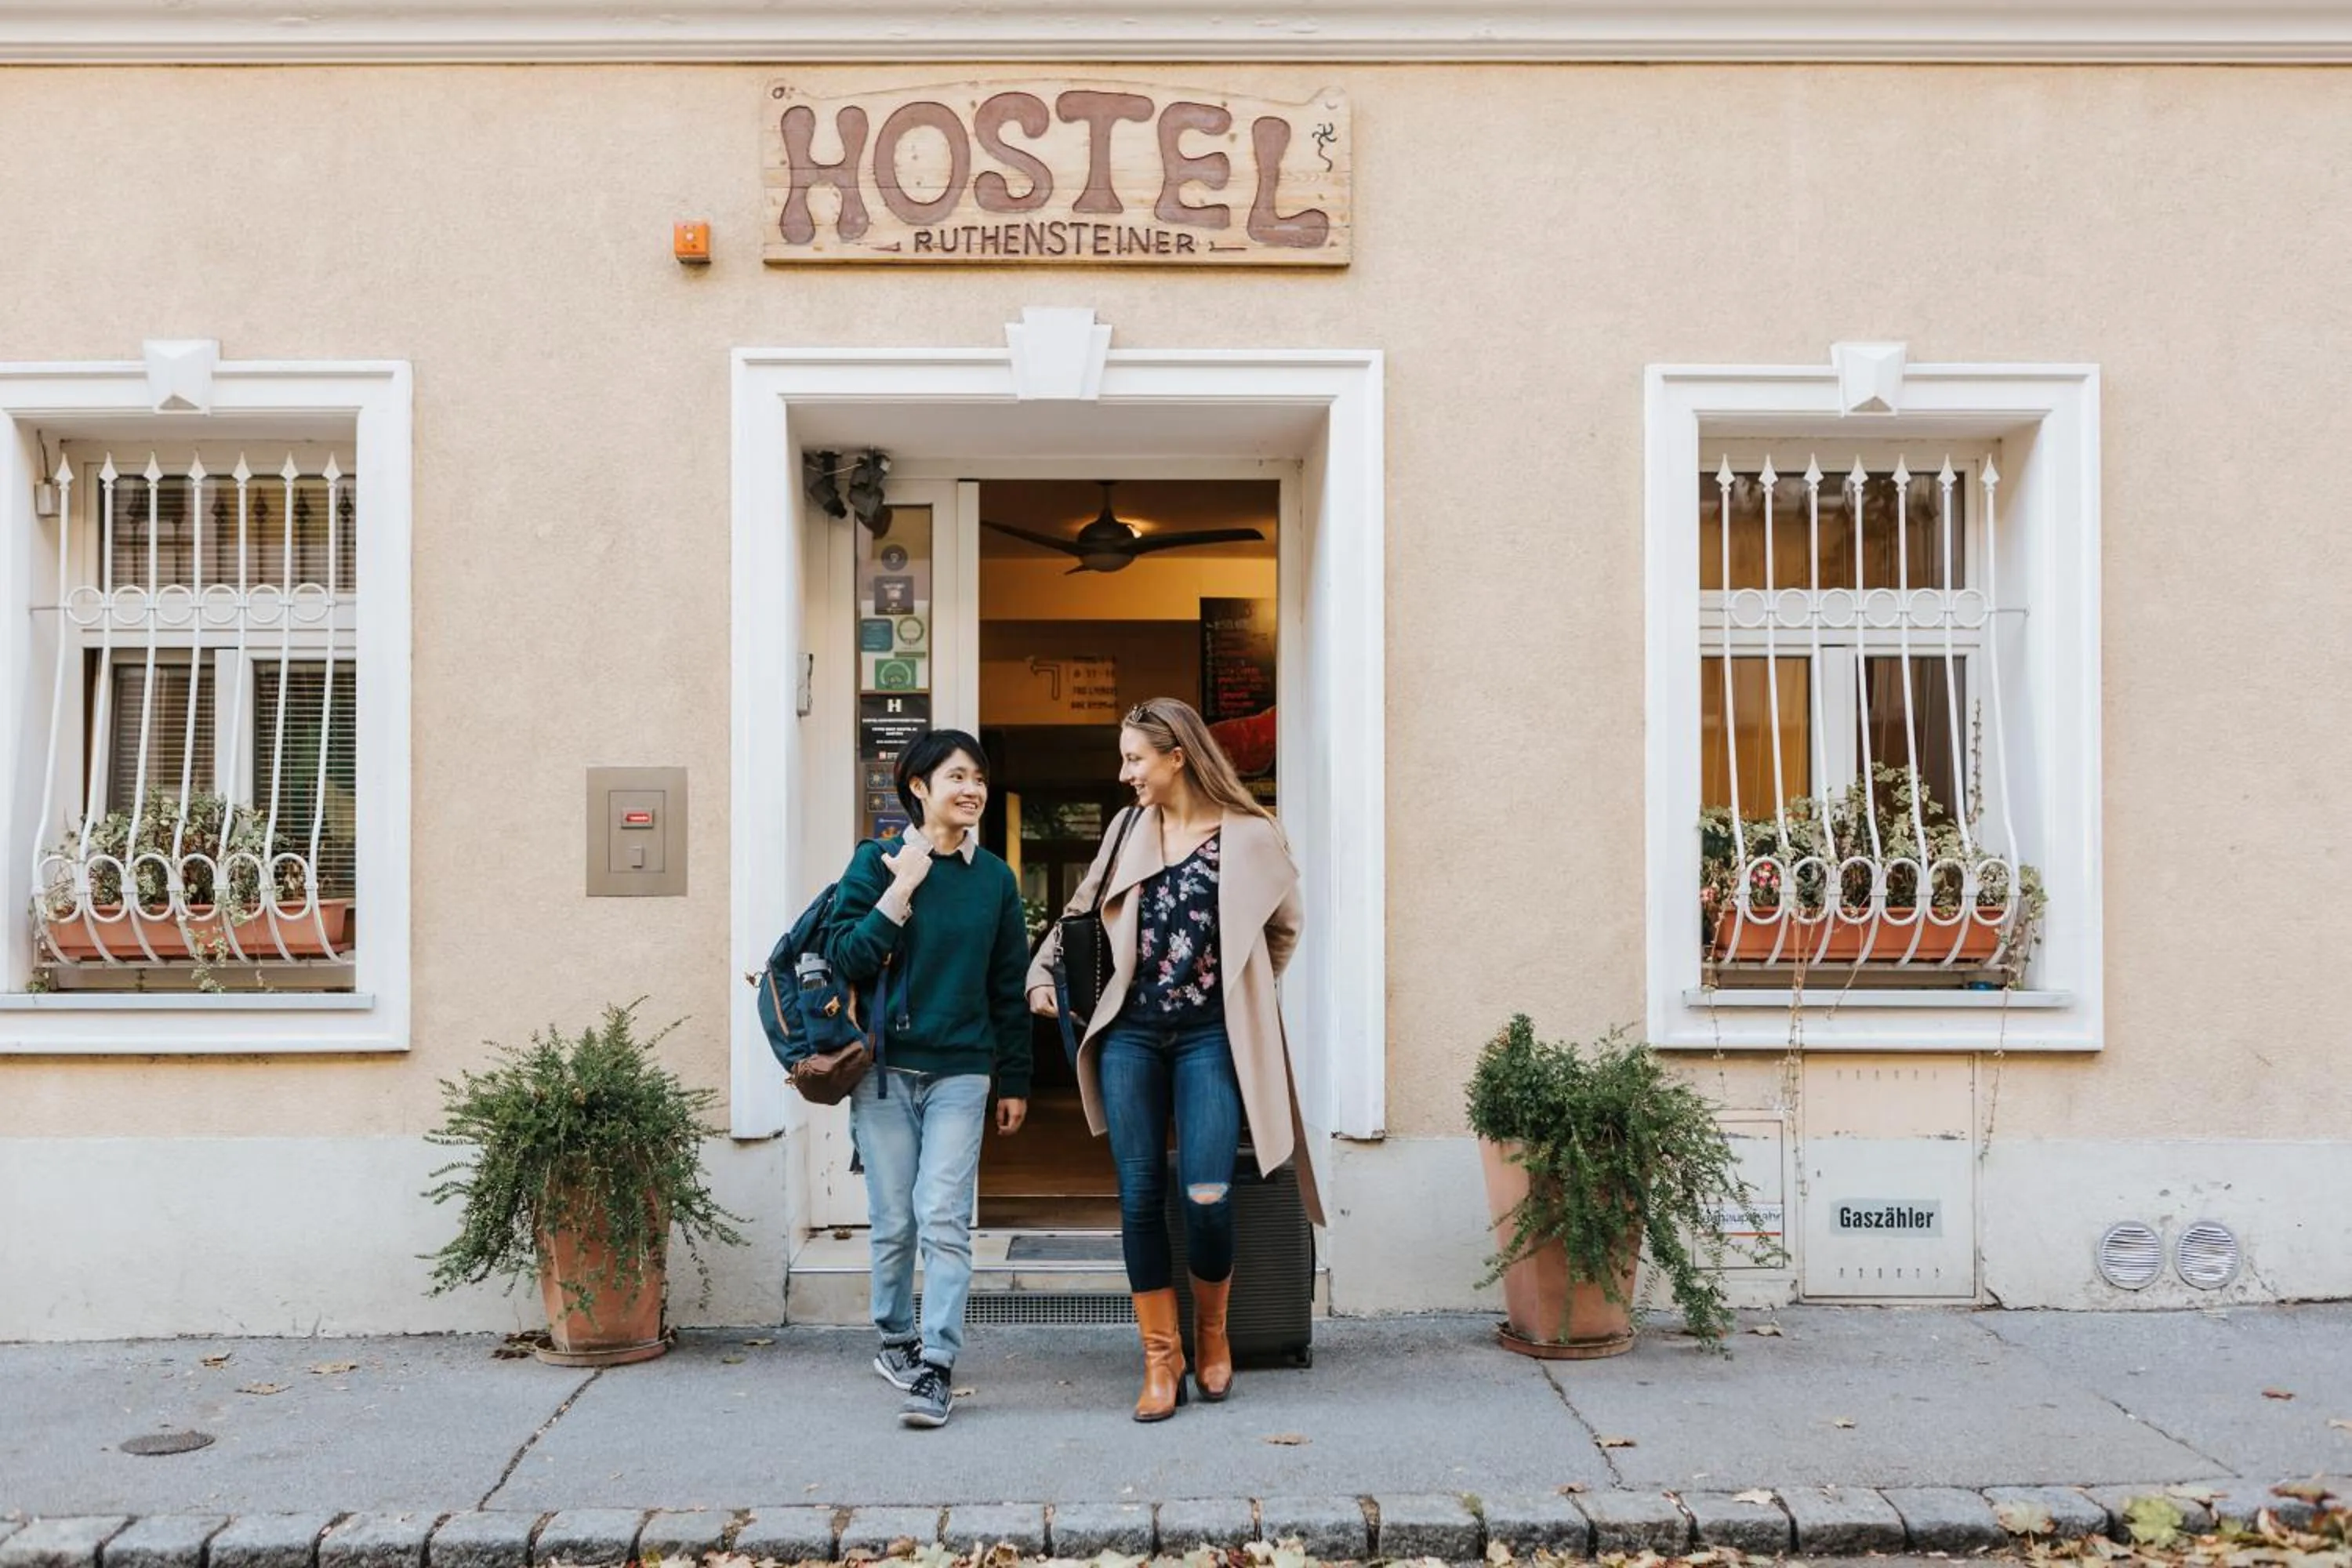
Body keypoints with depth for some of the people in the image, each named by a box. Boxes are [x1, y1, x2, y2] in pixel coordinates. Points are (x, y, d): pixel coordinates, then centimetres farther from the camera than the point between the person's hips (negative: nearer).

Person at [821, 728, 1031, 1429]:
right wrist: (901, 891, -14)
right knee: (894, 1221, 7)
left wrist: (1014, 1080, 11)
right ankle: (896, 1337, 28)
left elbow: (1007, 987, 11)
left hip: (960, 1071, 1)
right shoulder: (877, 861, 0)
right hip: (883, 1068, -1)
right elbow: (845, 959, -8)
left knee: (943, 1219, -7)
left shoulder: (994, 877, 7)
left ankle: (936, 1365, -3)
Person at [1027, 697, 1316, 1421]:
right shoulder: (1128, 831, 10)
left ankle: (1212, 1332, 18)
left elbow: (1284, 927, 12)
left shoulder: (1249, 836, -1)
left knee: (1206, 1196, -11)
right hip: (1131, 1035, 4)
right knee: (1140, 1196, 1)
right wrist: (1043, 973, 8)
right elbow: (1081, 912, 20)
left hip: (1210, 1037, -3)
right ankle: (1161, 1359, 12)